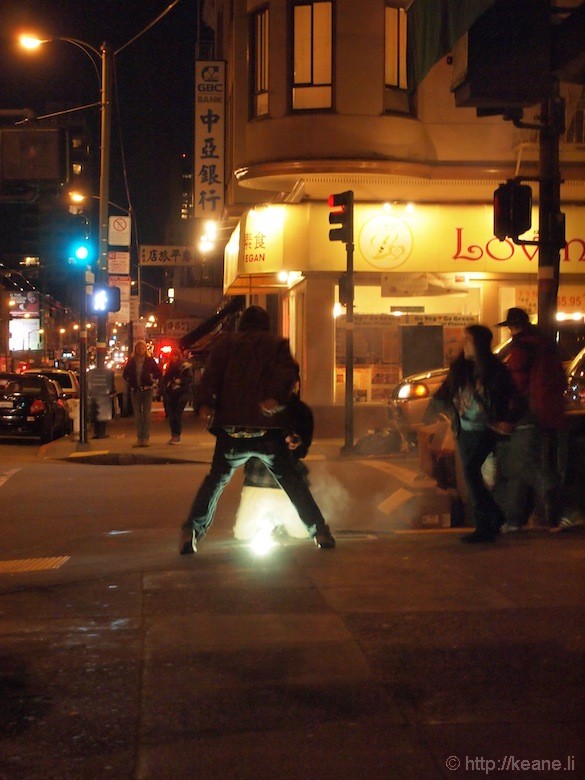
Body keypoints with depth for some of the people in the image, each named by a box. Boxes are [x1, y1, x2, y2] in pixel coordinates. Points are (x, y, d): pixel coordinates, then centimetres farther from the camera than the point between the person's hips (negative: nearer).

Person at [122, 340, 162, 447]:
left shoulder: (150, 360, 1)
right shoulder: (131, 361, 7)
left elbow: (159, 373, 4)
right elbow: (125, 373, 16)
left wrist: (151, 377, -6)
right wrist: (130, 381, 3)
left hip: (147, 390, -3)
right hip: (135, 390, 3)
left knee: (146, 414, -3)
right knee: (137, 415, 5)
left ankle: (146, 438, -1)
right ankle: (139, 438, 10)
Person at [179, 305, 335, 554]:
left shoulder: (226, 343, 15)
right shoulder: (276, 344, 13)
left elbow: (211, 374, -1)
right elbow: (288, 372, -8)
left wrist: (203, 403, -14)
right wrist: (276, 398, -23)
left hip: (231, 428, 1)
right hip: (268, 428, -1)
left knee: (216, 479, 14)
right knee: (291, 481, 11)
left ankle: (191, 531, 3)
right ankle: (319, 531, 7)